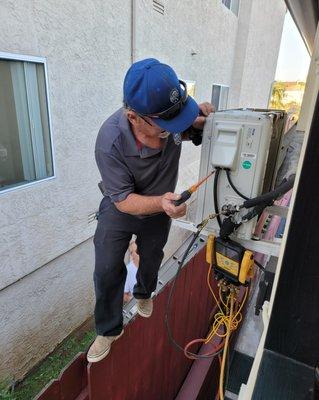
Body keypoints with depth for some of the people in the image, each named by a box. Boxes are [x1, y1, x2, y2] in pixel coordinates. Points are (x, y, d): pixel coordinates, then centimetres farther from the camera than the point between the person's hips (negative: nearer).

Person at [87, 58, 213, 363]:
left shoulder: (171, 112, -29)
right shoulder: (110, 140, -37)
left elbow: (191, 132, -3)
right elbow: (123, 200, -29)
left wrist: (199, 119, -28)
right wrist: (161, 202, -49)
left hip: (159, 209, 3)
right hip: (120, 209, -2)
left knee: (151, 261, 24)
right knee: (107, 271, 1)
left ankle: (143, 293, 59)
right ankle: (109, 330, 31)